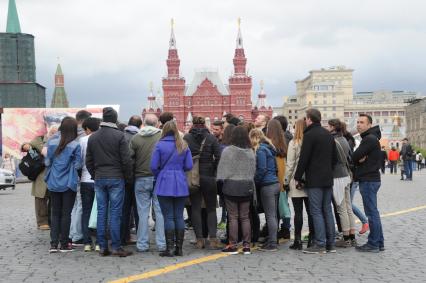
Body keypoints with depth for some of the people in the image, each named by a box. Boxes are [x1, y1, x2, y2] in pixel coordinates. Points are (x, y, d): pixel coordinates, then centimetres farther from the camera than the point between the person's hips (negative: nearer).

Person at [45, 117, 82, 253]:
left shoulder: (51, 143, -2)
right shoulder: (75, 145, -13)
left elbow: (47, 162, 4)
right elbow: (78, 165, -9)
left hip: (53, 184, 3)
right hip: (68, 184, -3)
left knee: (55, 213, 11)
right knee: (66, 214, 5)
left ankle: (53, 244, 7)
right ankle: (64, 244, 9)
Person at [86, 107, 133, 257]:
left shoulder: (93, 137, 7)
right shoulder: (119, 135, -8)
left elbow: (88, 161, 10)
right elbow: (126, 160, -10)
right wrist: (127, 175, 3)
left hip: (99, 179, 5)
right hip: (116, 178, -4)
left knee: (101, 213, 8)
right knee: (115, 213, -2)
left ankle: (102, 247, 11)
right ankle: (116, 247, -1)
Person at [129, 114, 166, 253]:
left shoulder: (135, 138, -2)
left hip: (141, 179, 1)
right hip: (160, 179, -1)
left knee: (143, 212, 7)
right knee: (160, 211, 5)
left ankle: (142, 244, 11)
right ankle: (162, 243, 7)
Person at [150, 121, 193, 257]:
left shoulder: (159, 145, -6)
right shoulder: (184, 146, 4)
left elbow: (154, 166, -8)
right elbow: (189, 166, 2)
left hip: (165, 185, -3)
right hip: (181, 185, 3)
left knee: (168, 217, 0)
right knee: (179, 216, 8)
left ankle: (169, 248, 0)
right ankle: (179, 248, 11)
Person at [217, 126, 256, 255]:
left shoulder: (228, 151, -10)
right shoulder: (250, 152, 2)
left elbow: (222, 170, -7)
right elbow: (253, 170, 8)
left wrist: (221, 180, 8)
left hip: (231, 186, -4)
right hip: (247, 187, 4)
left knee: (233, 217, 1)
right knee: (245, 217, 9)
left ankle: (233, 245, 4)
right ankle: (246, 245, 10)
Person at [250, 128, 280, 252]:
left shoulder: (261, 150, -11)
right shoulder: (268, 148, 16)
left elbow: (261, 170, -16)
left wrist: (254, 182, -5)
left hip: (267, 186, -9)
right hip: (275, 183, 9)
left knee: (270, 216, -6)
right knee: (273, 215, 12)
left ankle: (272, 244, -4)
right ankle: (272, 240, 18)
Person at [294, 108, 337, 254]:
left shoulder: (309, 135, -11)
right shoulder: (328, 135, 14)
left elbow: (303, 159, -14)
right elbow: (334, 158, 19)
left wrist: (298, 177, -6)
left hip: (314, 180, -7)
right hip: (328, 179, 7)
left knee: (316, 211, -4)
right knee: (327, 211, 11)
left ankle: (320, 244, -5)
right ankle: (330, 244, 13)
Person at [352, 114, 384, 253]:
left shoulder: (369, 139, -15)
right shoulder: (370, 138, 18)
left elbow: (354, 157, -17)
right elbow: (357, 157, 11)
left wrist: (360, 158, 3)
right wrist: (360, 159, -9)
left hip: (368, 180, -10)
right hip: (371, 178, 10)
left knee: (372, 212, -5)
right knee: (373, 212, 13)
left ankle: (373, 244, 0)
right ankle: (379, 242, 19)